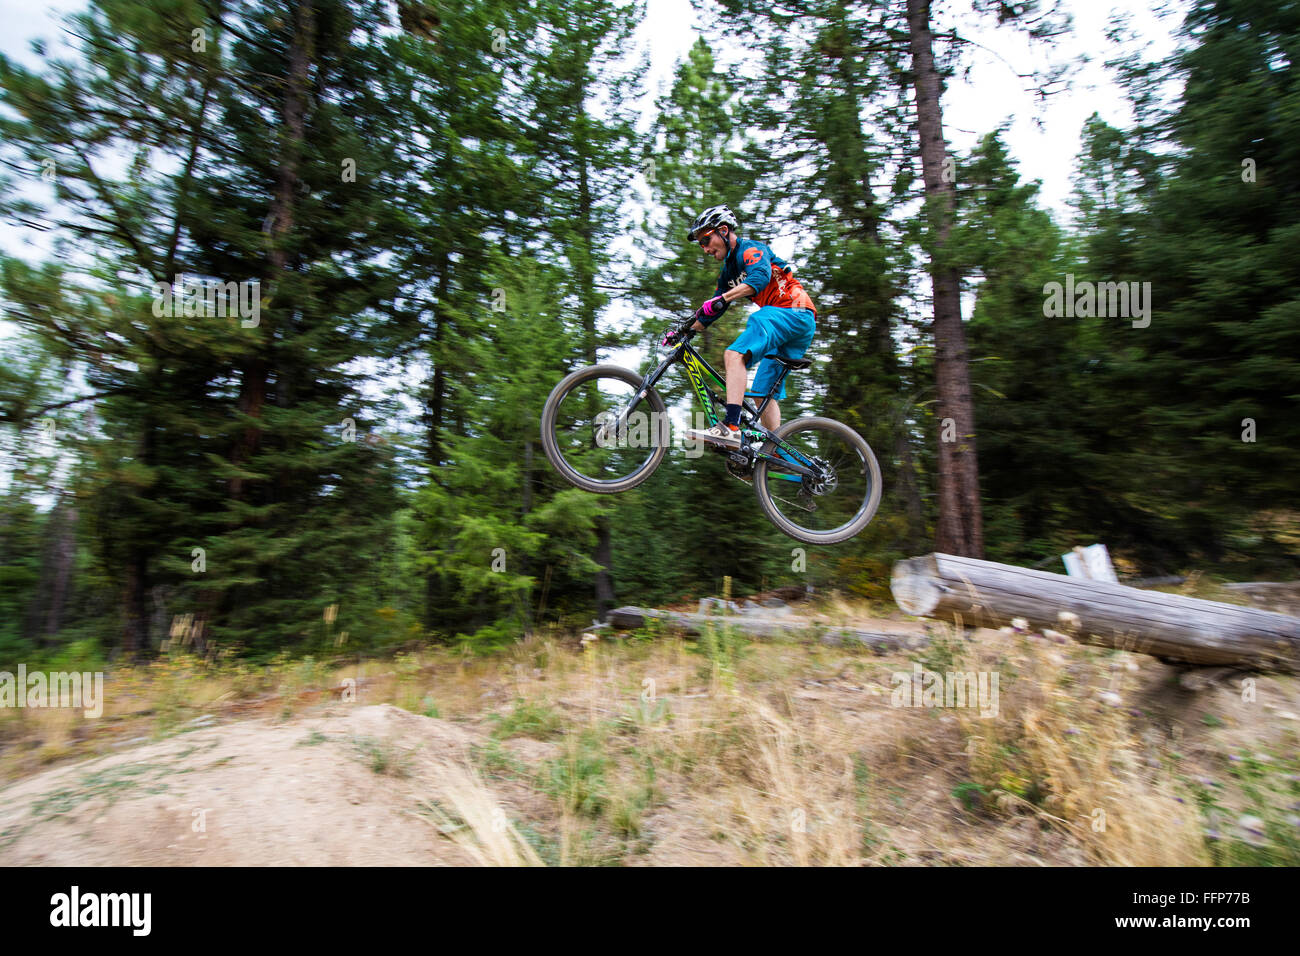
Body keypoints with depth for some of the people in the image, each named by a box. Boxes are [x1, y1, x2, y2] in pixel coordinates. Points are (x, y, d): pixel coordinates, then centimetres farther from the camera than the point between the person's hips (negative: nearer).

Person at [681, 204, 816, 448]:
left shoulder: (750, 248, -3)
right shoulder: (728, 270, 23)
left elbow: (760, 277, -25)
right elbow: (712, 311, 24)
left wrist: (722, 298, -36)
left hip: (794, 313, -10)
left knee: (734, 355, -27)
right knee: (763, 393, 6)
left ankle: (731, 428, -39)